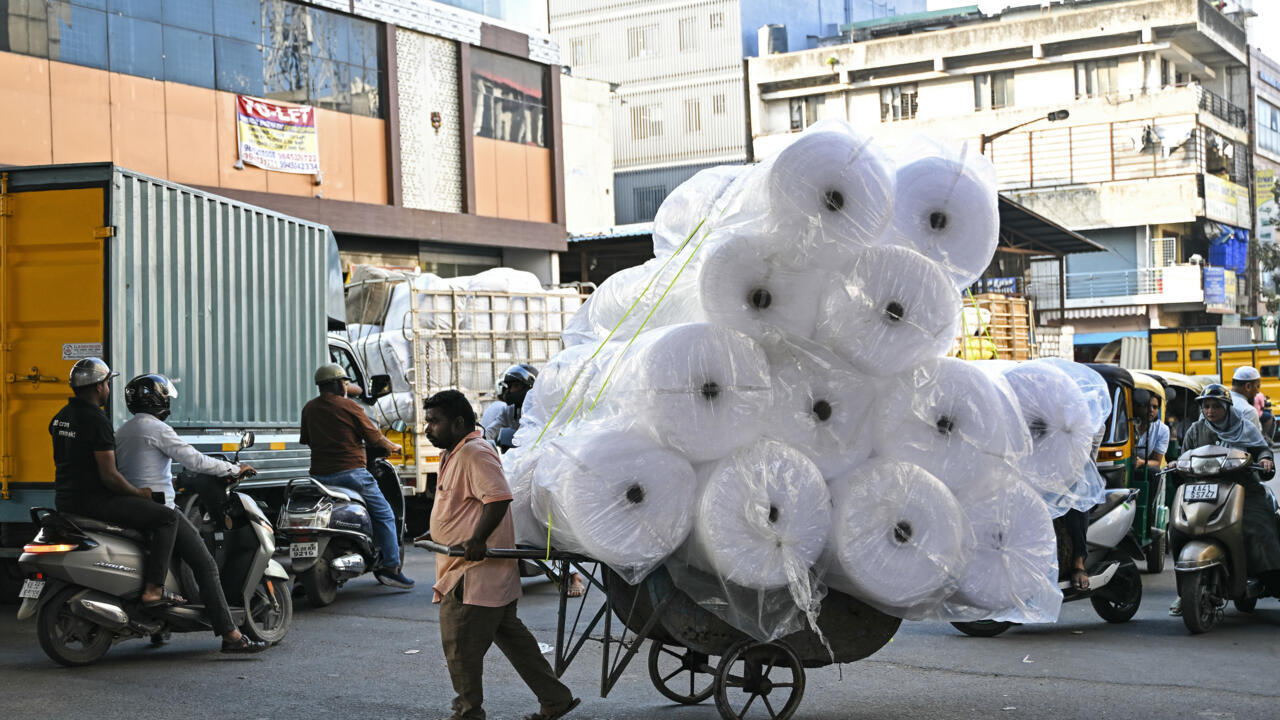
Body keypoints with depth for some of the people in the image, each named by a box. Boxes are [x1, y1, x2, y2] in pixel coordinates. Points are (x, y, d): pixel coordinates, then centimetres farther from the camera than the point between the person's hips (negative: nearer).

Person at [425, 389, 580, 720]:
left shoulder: (475, 453, -16)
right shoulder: (453, 455, 18)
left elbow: (499, 498, -27)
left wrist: (477, 540, -29)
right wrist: (437, 534, 24)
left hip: (474, 573, -11)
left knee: (460, 645, -3)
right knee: (511, 636, 14)